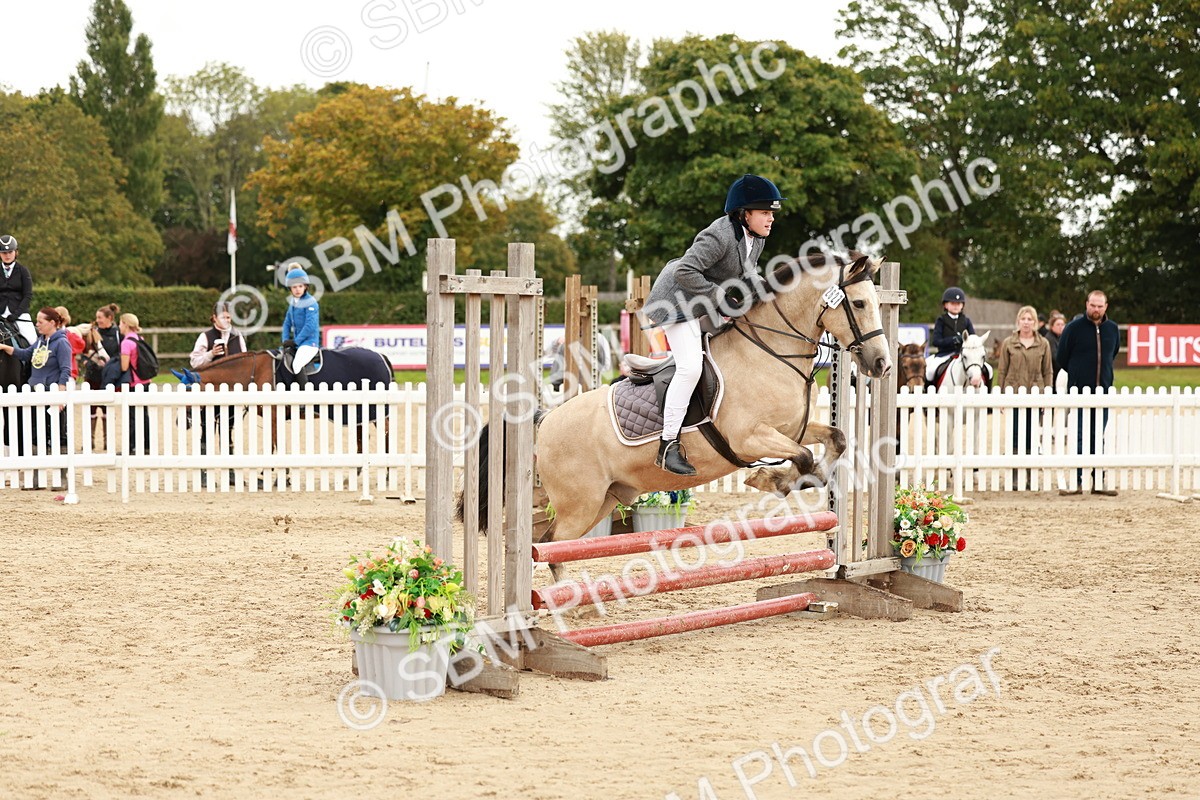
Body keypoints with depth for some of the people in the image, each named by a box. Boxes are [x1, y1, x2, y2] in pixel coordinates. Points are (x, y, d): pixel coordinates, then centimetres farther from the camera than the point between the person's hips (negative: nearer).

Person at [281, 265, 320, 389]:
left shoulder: (310, 302, -11)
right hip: (297, 343, 9)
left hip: (310, 342, -9)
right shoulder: (293, 303, 14)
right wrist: (286, 340, 5)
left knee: (296, 364, -30)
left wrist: (296, 341, -16)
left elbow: (310, 326, -19)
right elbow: (287, 323, 20)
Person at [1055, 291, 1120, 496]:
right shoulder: (1074, 327, -6)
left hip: (1103, 391, 4)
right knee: (1078, 438, -4)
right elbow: (1062, 358, 2)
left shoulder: (1112, 329, 7)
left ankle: (1098, 482, 9)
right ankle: (1076, 481, -2)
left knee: (1098, 439, 7)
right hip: (1079, 392, -4)